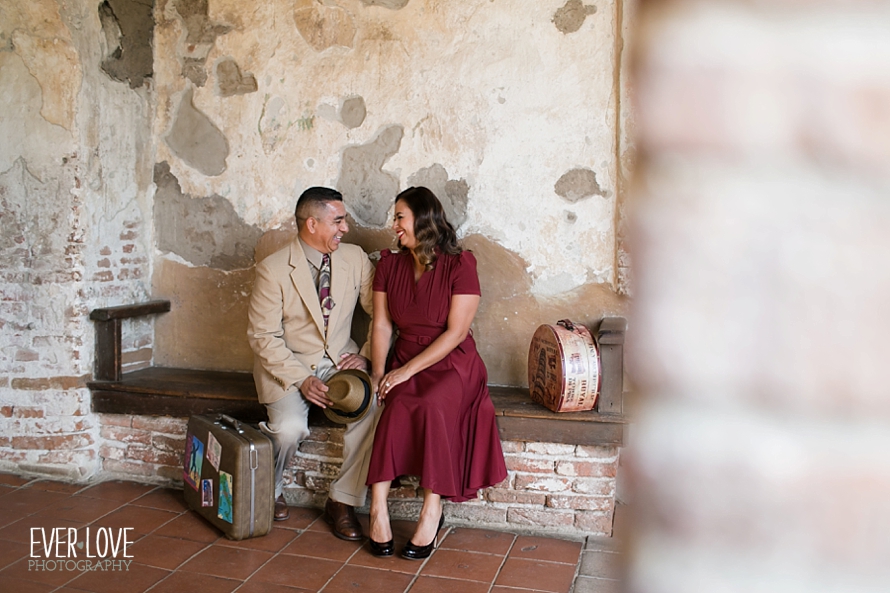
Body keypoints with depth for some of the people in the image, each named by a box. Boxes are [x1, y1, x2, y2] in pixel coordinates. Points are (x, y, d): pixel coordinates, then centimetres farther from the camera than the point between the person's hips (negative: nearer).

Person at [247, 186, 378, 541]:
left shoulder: (355, 259, -1)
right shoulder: (273, 270, -11)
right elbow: (263, 335, -10)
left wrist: (368, 355, -12)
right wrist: (301, 379, -21)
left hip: (340, 361, 3)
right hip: (287, 364, -2)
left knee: (372, 409, -26)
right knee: (290, 427, -29)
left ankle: (343, 501, -8)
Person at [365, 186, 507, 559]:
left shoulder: (460, 265, -7)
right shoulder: (390, 265, 8)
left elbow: (456, 333, -13)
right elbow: (381, 326, 4)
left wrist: (407, 370, -18)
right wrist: (378, 375, -11)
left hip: (452, 364, -3)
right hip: (405, 363, 3)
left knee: (432, 406, -33)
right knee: (397, 406, -29)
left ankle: (432, 510, -22)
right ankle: (378, 506, -26)